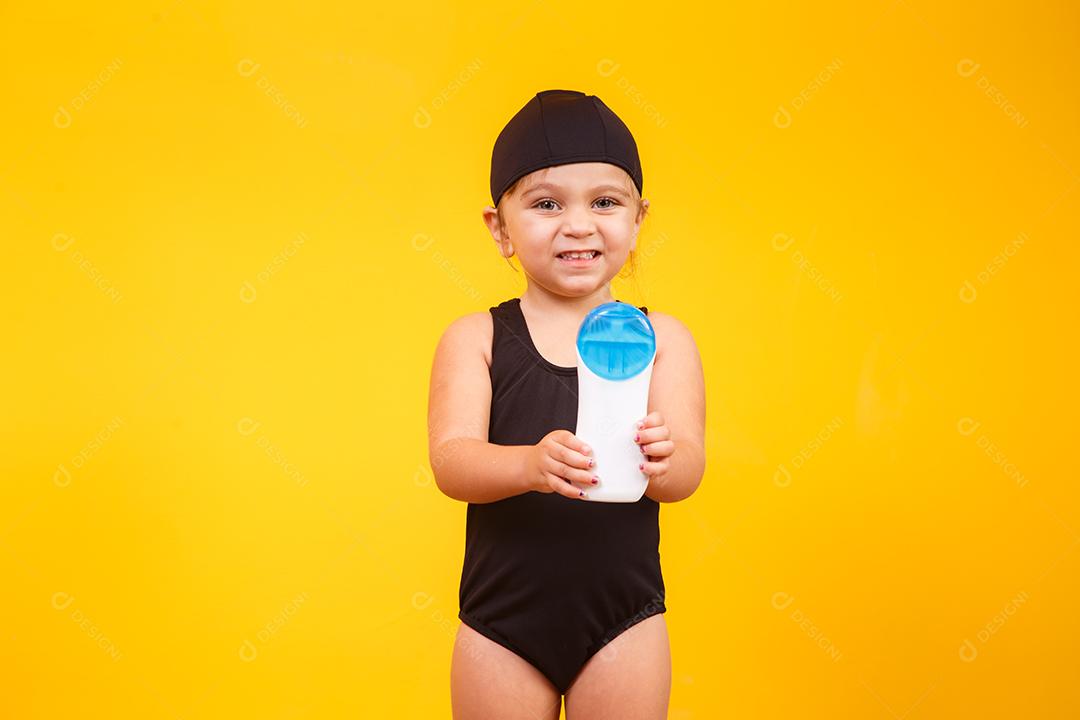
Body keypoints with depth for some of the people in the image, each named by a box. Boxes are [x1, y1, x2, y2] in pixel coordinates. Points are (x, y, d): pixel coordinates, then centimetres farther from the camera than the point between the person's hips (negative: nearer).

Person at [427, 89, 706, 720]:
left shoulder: (662, 338, -1)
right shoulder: (475, 339, -3)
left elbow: (689, 470, -10)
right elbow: (451, 460, -15)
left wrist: (661, 458, -34)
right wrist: (530, 464, -36)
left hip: (623, 621, 0)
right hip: (500, 623, 0)